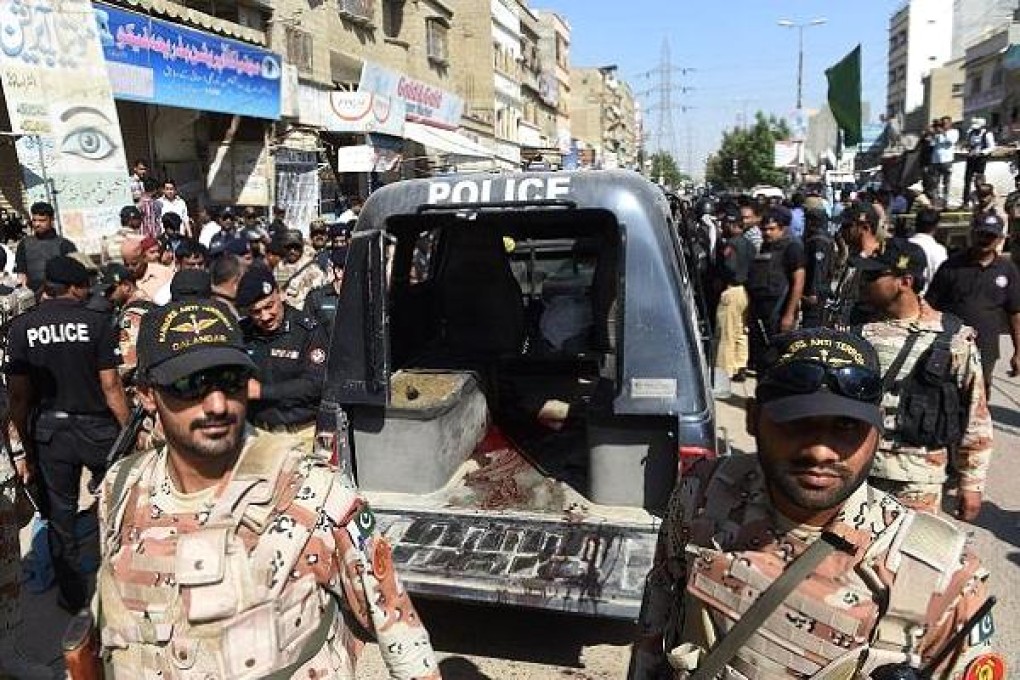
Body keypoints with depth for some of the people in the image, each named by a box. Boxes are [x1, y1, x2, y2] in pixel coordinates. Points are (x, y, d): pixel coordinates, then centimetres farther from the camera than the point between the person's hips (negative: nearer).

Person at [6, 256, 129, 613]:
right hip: (97, 427, -2)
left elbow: (19, 395, -3)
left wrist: (27, 444, 7)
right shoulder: (96, 322, -12)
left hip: (49, 430, 2)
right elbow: (111, 386, -13)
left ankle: (72, 594, 26)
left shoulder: (21, 327, -4)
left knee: (60, 511, 15)